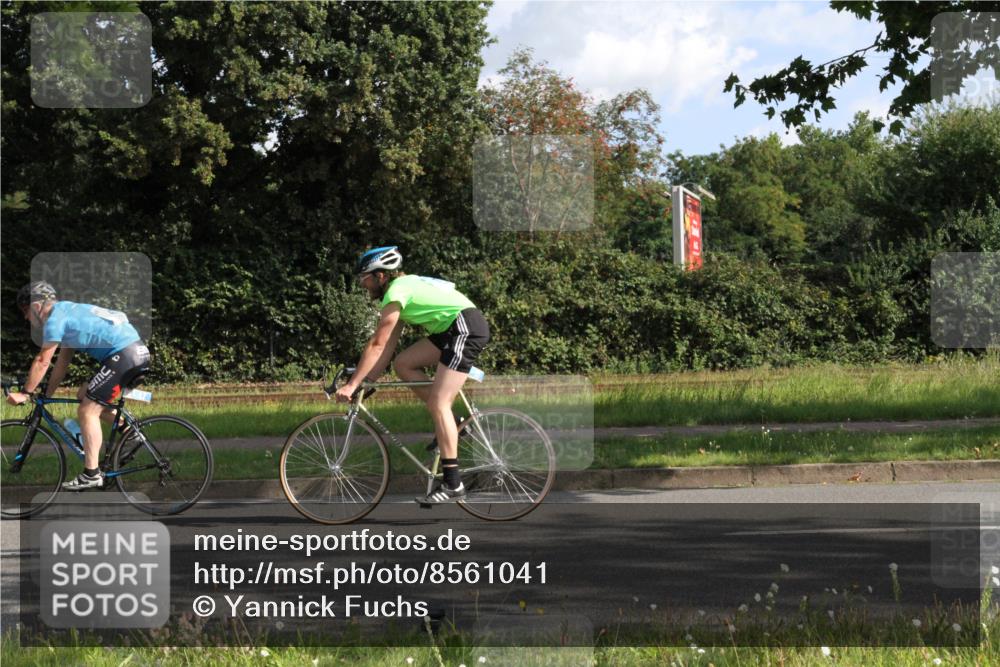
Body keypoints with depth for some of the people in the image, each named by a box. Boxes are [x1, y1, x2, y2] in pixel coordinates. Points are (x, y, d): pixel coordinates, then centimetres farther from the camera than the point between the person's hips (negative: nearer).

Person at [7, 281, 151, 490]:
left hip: (124, 354, -10)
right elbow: (62, 361, 27)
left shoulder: (55, 318, -6)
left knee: (87, 410, -5)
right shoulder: (67, 312, 23)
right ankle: (127, 429, 14)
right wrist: (47, 395, 28)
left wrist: (25, 393, 2)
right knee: (84, 395, 20)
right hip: (137, 350, 10)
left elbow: (42, 361, -7)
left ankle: (91, 475, -7)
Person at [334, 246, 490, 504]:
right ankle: (447, 423, 9)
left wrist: (352, 384, -12)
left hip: (467, 327, -10)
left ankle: (452, 484, -14)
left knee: (438, 403, -13)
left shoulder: (396, 291, -10)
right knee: (403, 364, 7)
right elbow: (388, 346, 18)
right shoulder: (405, 288, 19)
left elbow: (377, 345, -14)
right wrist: (368, 381, 14)